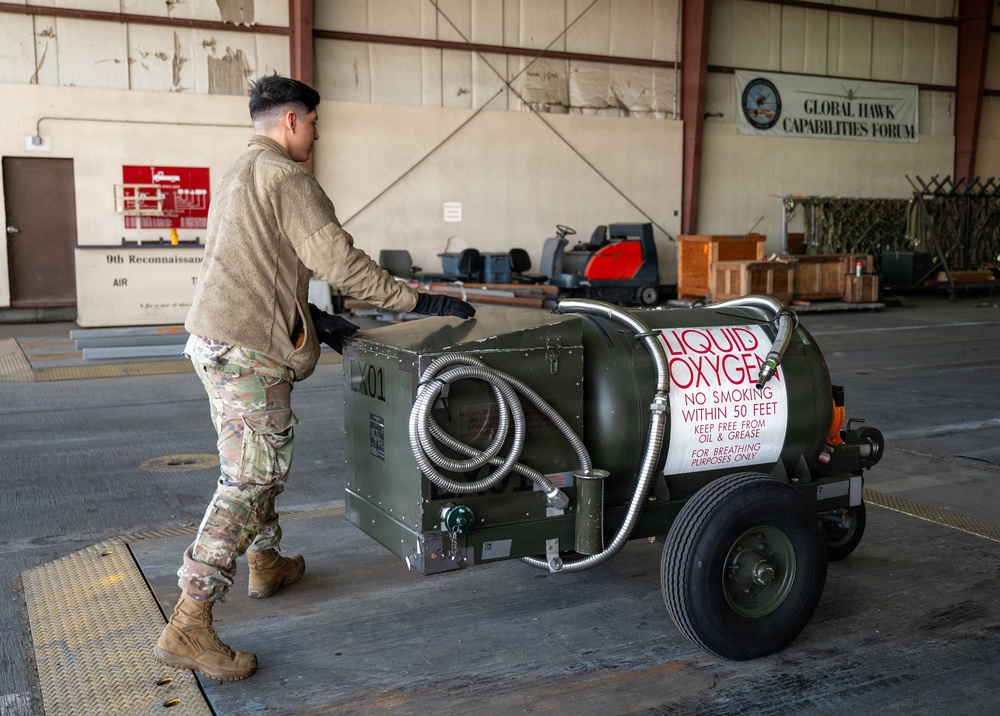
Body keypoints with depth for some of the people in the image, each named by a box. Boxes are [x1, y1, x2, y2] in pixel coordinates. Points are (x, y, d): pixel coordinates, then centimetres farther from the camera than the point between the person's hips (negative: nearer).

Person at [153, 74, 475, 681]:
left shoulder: (238, 175, 21)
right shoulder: (284, 177, -12)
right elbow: (339, 260, -18)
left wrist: (313, 317, 19)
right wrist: (419, 301, -13)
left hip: (216, 341, 11)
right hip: (248, 351, -10)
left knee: (263, 460, 24)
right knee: (250, 477, -8)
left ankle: (267, 563, 41)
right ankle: (188, 627, -7)